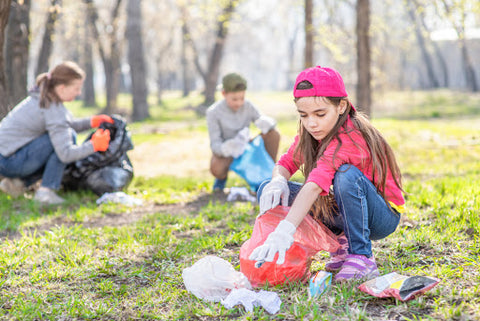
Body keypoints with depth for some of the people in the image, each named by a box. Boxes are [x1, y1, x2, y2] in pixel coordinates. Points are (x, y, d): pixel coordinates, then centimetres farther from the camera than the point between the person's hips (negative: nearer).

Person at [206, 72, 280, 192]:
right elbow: (215, 144, -21)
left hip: (245, 148, 4)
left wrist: (265, 122, -35)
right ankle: (222, 176, -1)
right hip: (225, 151, -4)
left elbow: (270, 122, -8)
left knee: (274, 134, -19)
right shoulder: (213, 112, -21)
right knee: (216, 169, -40)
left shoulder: (248, 106, -11)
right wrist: (225, 148, -47)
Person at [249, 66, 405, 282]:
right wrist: (278, 182, -27)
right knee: (268, 191, -7)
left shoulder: (347, 138, -31)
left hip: (384, 216, -7)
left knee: (347, 174, -39)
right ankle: (341, 242, 0)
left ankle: (362, 257, -23)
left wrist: (284, 231, -57)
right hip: (344, 211, 7)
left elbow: (315, 185, -44)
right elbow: (286, 163, -1)